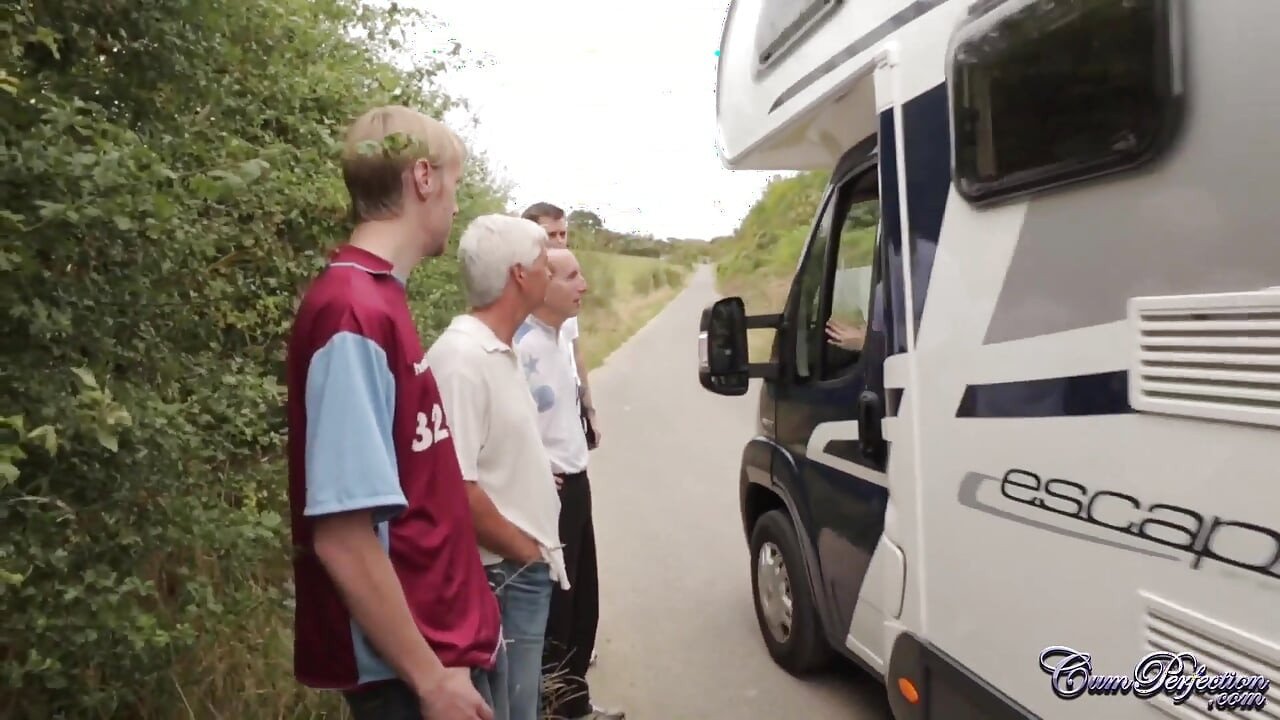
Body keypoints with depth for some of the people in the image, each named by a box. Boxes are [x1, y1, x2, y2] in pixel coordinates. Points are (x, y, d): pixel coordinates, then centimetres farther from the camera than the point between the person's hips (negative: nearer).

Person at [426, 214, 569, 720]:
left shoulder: (500, 350, 7)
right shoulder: (461, 357, -22)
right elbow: (457, 489, -27)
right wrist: (528, 552, -14)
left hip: (529, 571, 9)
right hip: (503, 578, -9)